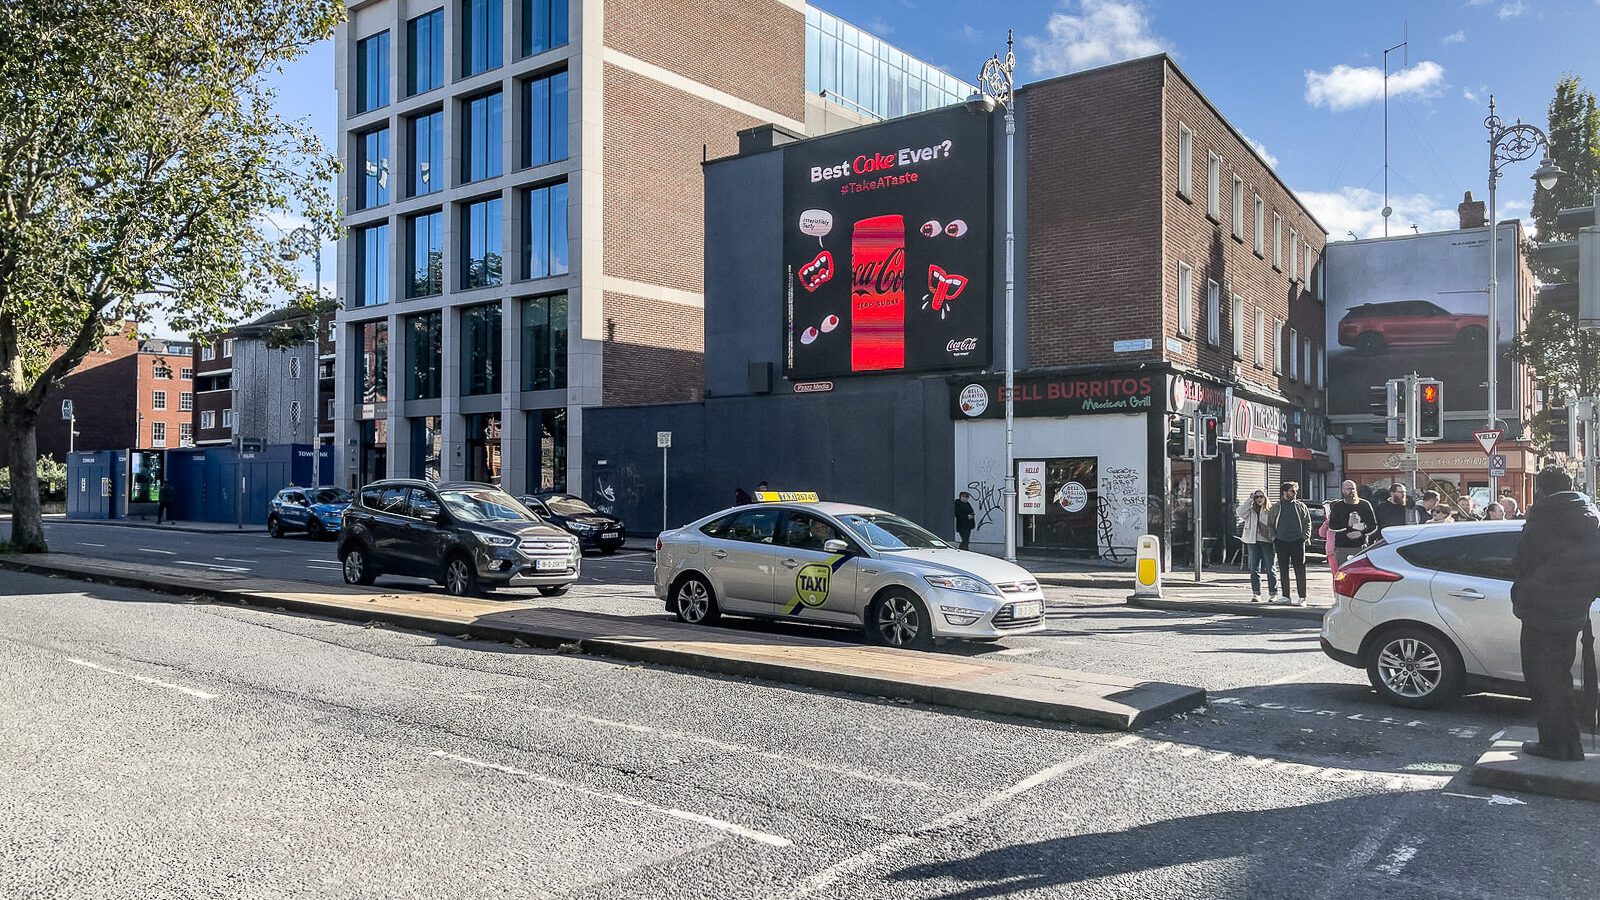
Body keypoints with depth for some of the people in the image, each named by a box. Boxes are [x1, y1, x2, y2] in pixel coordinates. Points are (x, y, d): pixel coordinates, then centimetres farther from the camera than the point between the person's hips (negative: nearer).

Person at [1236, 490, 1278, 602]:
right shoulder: (1250, 510, 11)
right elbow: (1240, 513, -7)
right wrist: (1249, 500, -4)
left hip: (1266, 541, -2)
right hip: (1253, 541, 2)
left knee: (1270, 569, 1)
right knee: (1254, 569, 4)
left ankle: (1273, 593, 8)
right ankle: (1256, 594, 8)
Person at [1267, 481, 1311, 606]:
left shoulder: (1301, 506, 7)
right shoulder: (1276, 507, 8)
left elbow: (1307, 522, 11)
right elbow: (1270, 524, 13)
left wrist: (1305, 535, -2)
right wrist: (1274, 538, 2)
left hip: (1297, 541, -1)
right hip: (1281, 542, 1)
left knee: (1300, 570, -4)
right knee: (1283, 570, 6)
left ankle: (1301, 597, -1)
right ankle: (1285, 596, 13)